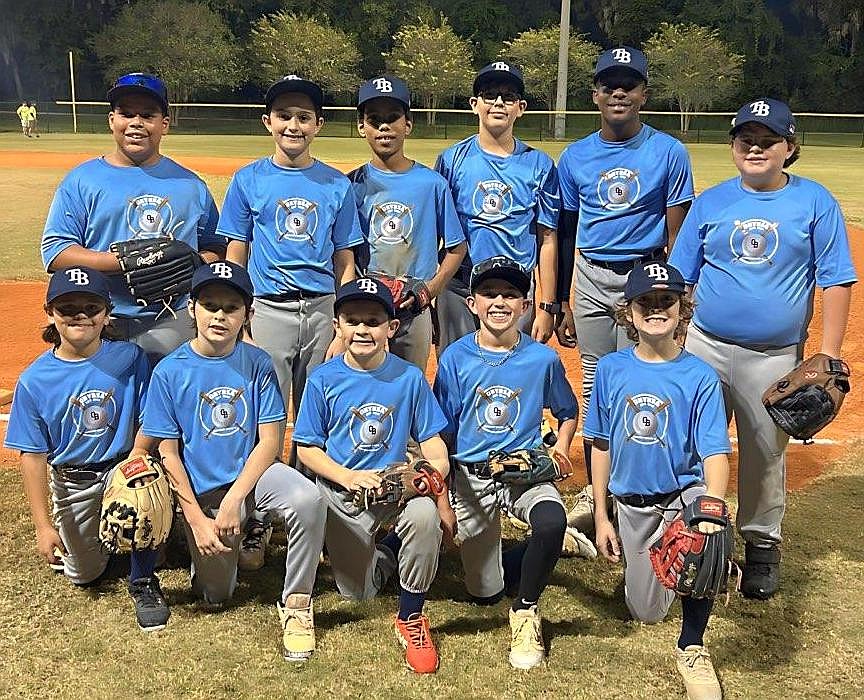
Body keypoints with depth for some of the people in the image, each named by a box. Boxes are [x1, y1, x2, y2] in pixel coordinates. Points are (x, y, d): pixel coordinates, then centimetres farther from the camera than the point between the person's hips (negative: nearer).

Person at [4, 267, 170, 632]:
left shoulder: (129, 358, -12)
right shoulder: (34, 379, -10)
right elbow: (33, 455, -7)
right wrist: (43, 525, -9)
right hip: (70, 481, 2)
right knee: (84, 574, 9)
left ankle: (143, 582, -12)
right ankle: (94, 530, 45)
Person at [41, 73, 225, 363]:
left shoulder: (191, 184, 13)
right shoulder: (81, 181, 5)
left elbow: (217, 248, 17)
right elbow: (55, 252, -3)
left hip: (175, 327, 2)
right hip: (101, 327, -2)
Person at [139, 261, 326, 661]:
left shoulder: (257, 363, -6)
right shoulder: (170, 372, -7)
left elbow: (270, 440, -8)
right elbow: (168, 452, -5)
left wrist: (233, 500, -18)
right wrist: (198, 519, -11)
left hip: (253, 471, 0)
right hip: (201, 490, 1)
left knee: (307, 499, -33)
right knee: (215, 596, 4)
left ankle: (295, 603, -12)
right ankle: (238, 538, 37)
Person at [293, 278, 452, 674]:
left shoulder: (408, 377, -5)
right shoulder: (323, 379, -6)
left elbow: (432, 444, -3)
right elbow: (306, 448, -4)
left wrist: (442, 499, -21)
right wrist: (348, 477, -21)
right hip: (341, 492, 1)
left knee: (425, 515, -35)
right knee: (357, 593, 6)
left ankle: (411, 618, -14)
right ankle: (387, 552, 42)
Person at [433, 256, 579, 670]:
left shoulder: (543, 358, -3)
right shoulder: (456, 357, -4)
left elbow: (568, 413, 14)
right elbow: (443, 431, 0)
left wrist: (560, 448, -3)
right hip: (470, 476, 1)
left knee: (552, 523, -36)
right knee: (484, 594, 5)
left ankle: (526, 611, -7)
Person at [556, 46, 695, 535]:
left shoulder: (669, 152, -2)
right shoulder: (576, 157, 5)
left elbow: (678, 235, -2)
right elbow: (565, 233, 10)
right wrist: (563, 304, 8)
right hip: (591, 281, 3)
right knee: (594, 385, 10)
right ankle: (594, 491, 21)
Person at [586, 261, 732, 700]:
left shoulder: (700, 376, -11)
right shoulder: (610, 370, -4)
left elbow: (714, 453, -16)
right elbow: (602, 445, 2)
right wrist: (600, 516, 1)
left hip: (685, 492, -2)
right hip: (632, 505, 3)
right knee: (646, 612, 9)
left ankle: (691, 646, -10)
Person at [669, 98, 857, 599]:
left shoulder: (815, 201, 0)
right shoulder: (711, 202, 5)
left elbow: (836, 281, -1)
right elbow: (680, 279, 8)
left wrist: (829, 354, -7)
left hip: (775, 356, -1)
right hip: (704, 347, 2)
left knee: (766, 452, 9)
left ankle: (763, 544, 28)